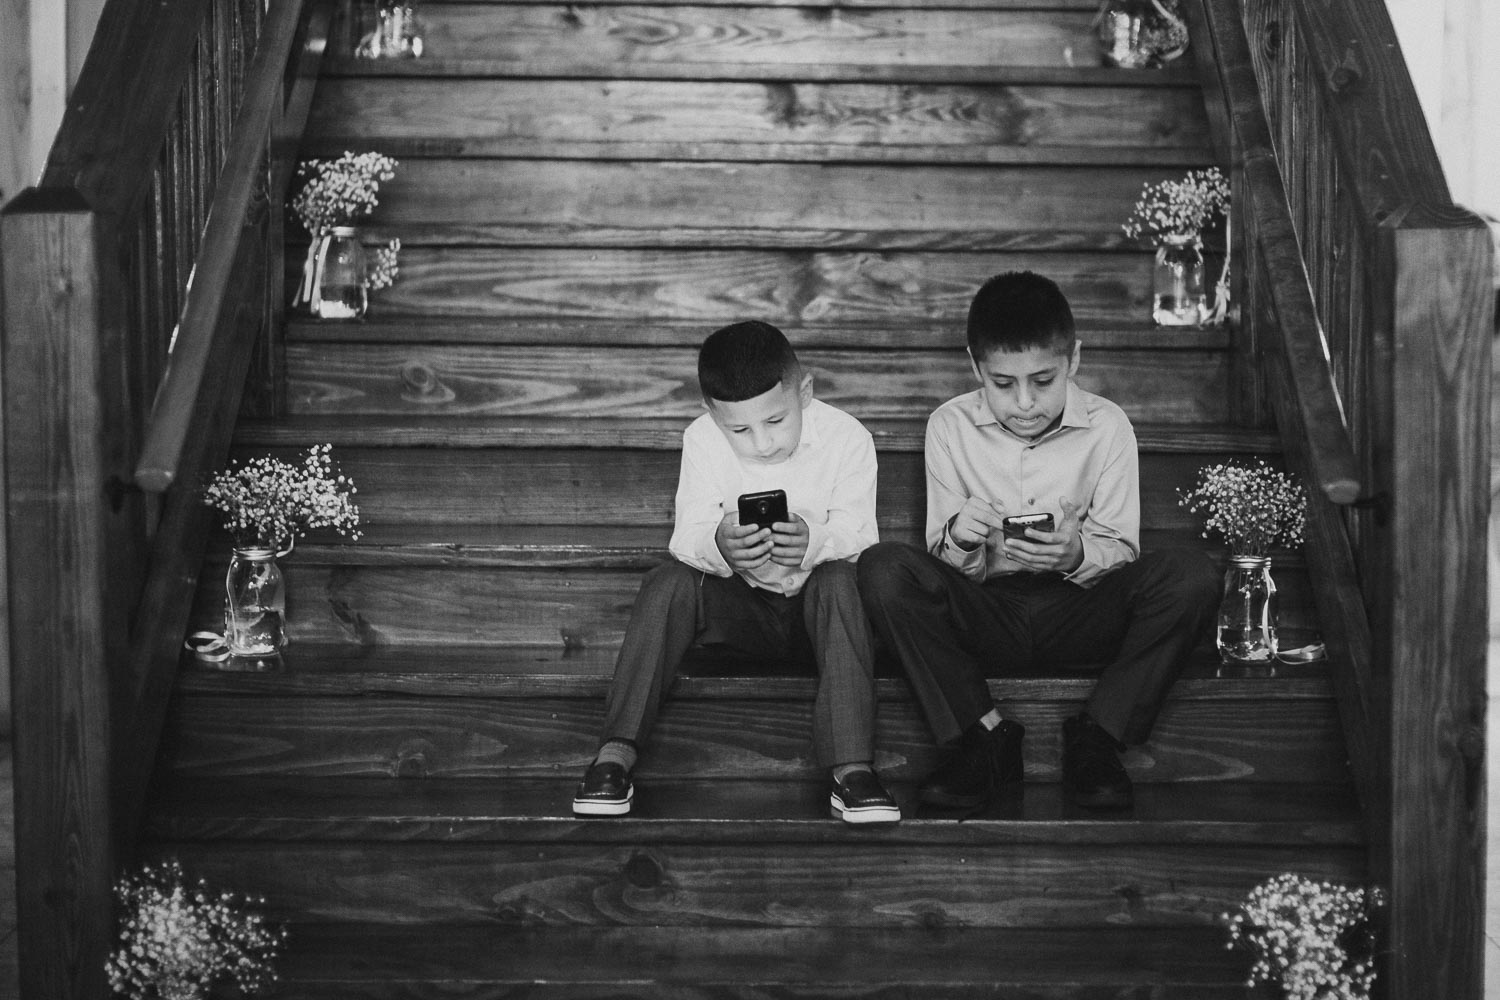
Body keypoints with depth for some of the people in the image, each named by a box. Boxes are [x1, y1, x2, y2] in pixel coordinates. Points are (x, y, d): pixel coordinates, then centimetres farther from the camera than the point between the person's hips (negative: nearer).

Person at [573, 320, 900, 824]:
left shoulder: (847, 438, -13)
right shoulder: (702, 441, -9)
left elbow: (859, 536, -17)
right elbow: (687, 538, -16)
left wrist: (815, 542, -41)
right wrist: (718, 547, -41)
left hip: (815, 606, -1)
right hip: (742, 603, 1)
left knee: (838, 580, -34)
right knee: (670, 581, -26)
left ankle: (851, 768, -41)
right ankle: (615, 753, -30)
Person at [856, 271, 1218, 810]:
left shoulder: (1107, 426, -3)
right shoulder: (950, 427, -2)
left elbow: (1121, 552, -2)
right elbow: (947, 564, 0)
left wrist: (1078, 555, -26)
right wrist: (959, 540, -26)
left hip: (1079, 610, 0)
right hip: (985, 613, 1)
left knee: (1190, 577, -27)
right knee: (883, 568, -28)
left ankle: (1096, 735, -15)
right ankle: (985, 736, -20)